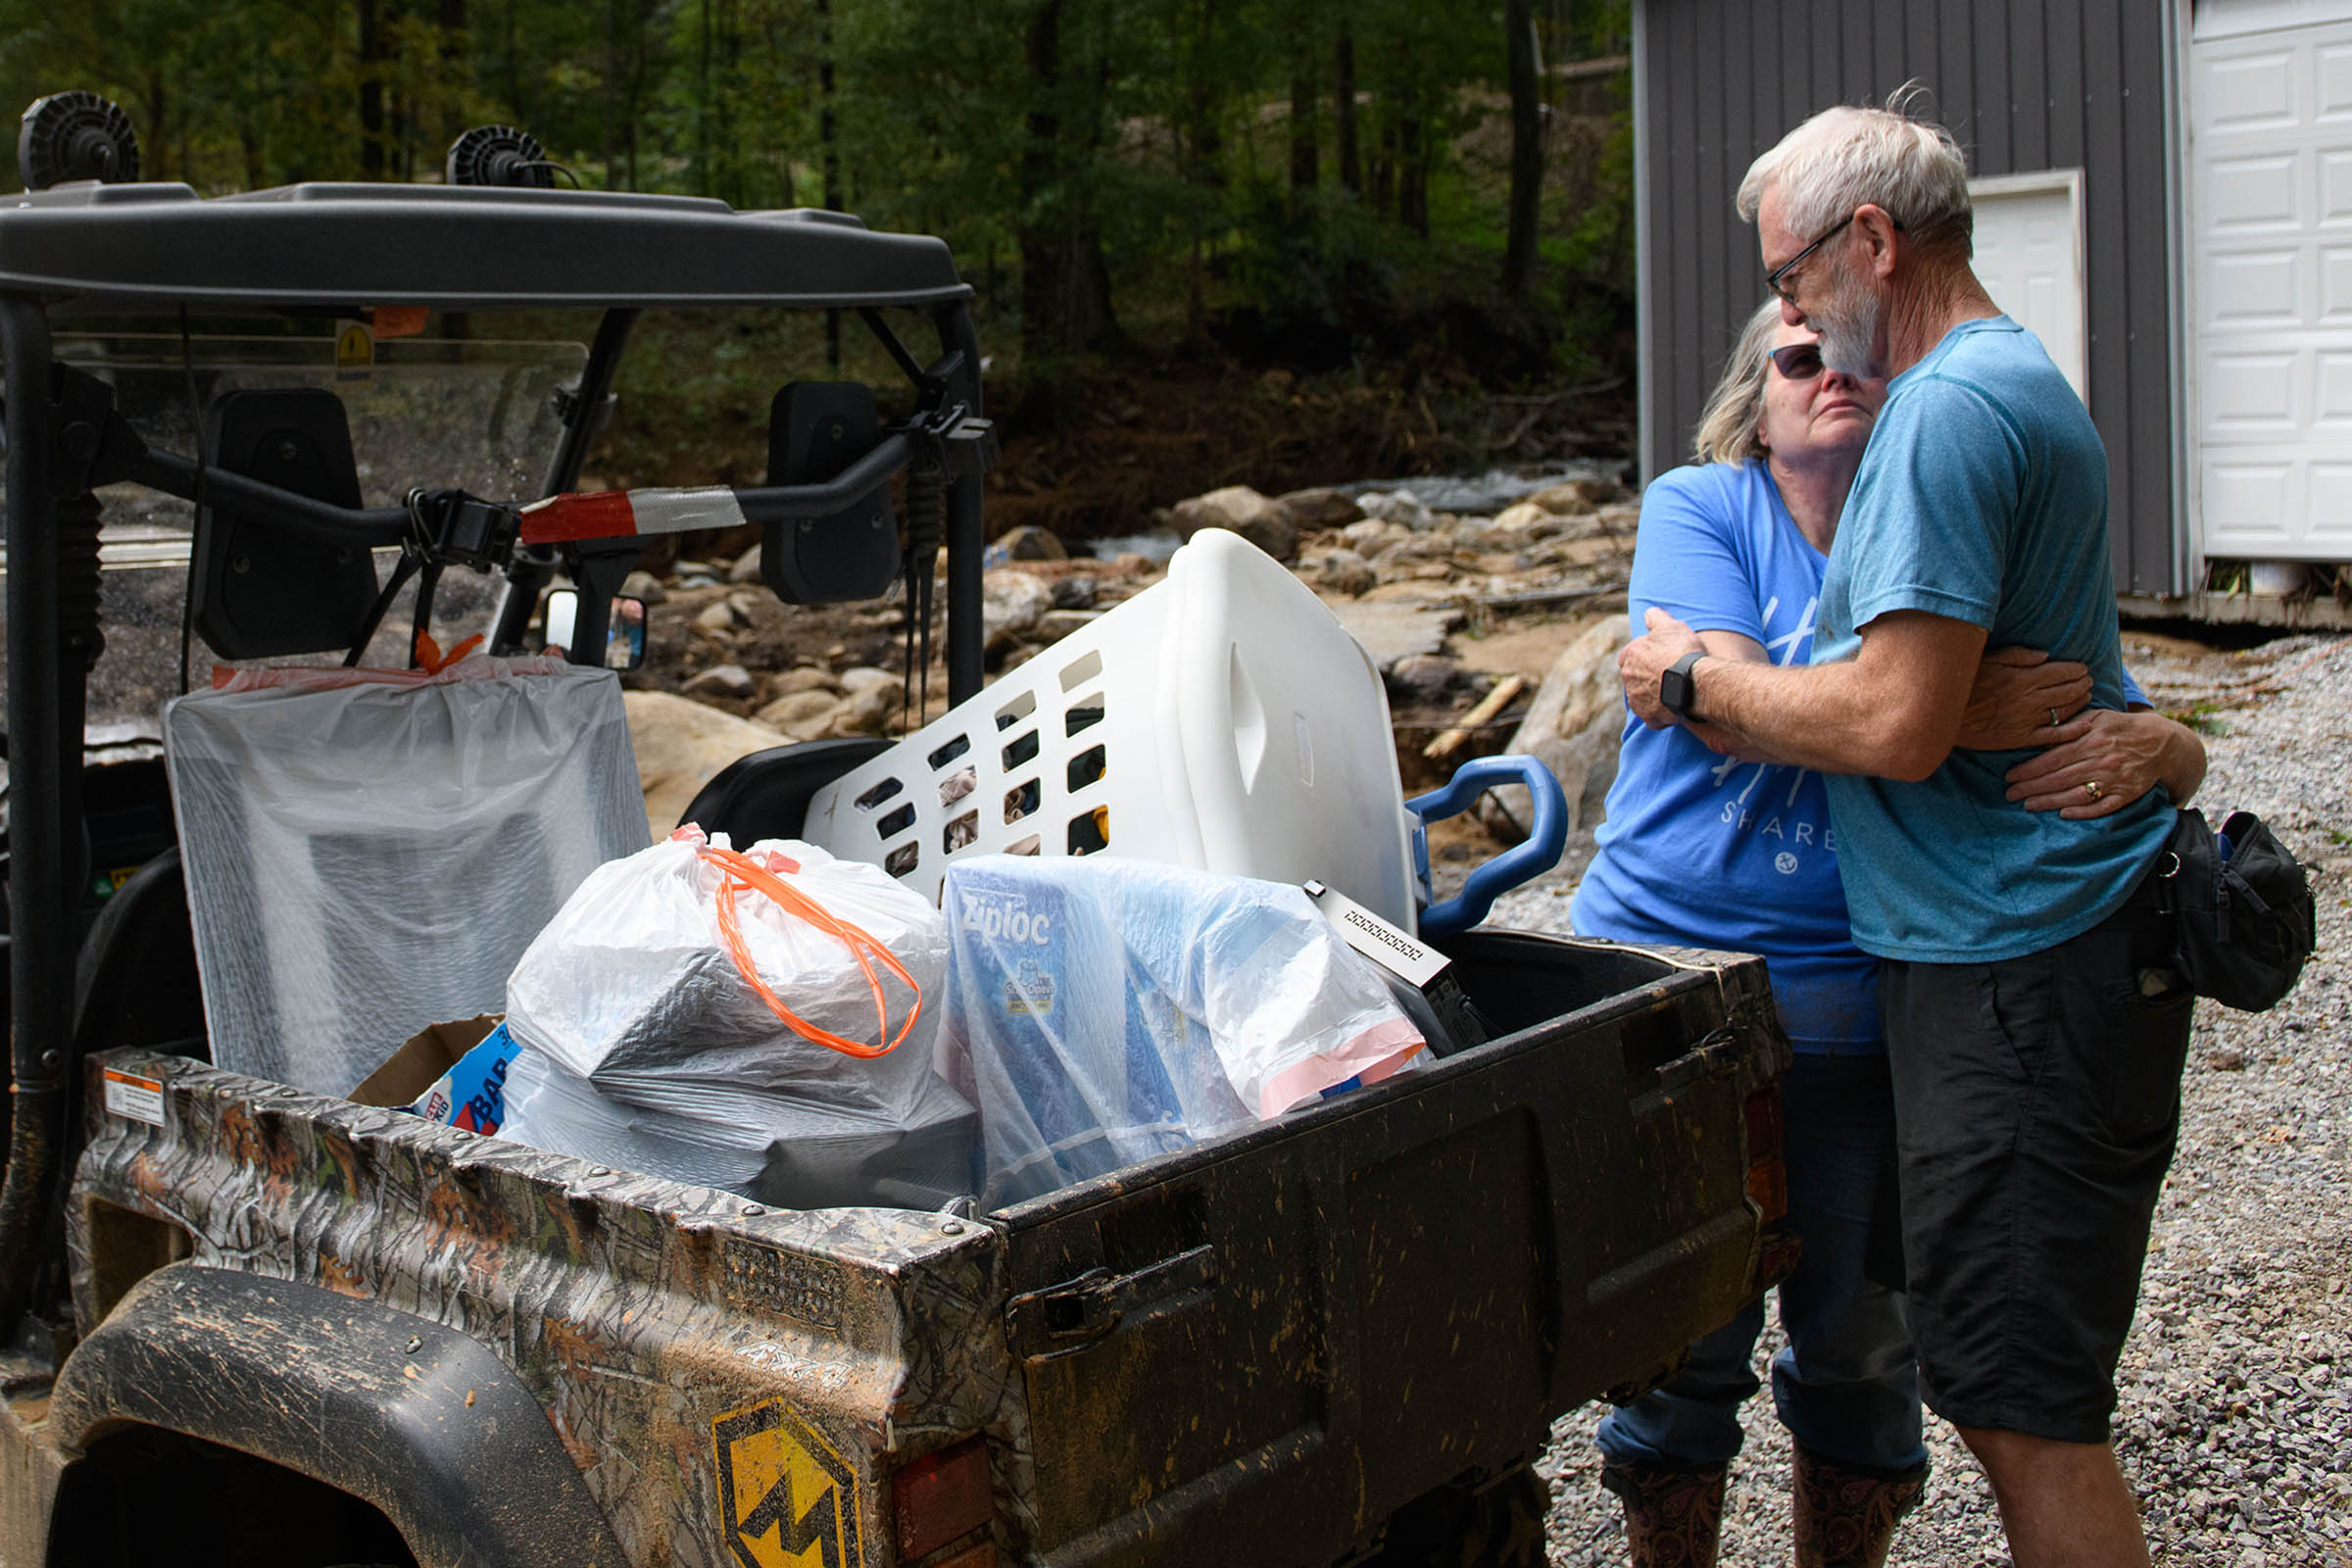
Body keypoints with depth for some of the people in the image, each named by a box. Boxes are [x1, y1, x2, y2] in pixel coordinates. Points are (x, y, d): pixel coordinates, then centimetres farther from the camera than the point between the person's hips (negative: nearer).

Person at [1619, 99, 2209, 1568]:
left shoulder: (1949, 410, -17)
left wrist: (1698, 684, -10)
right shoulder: (2025, 378, 18)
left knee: (2022, 1404, -3)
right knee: (2025, 1384, 18)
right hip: (2058, 938, 11)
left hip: (2020, 972, -11)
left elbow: (1898, 723, -24)